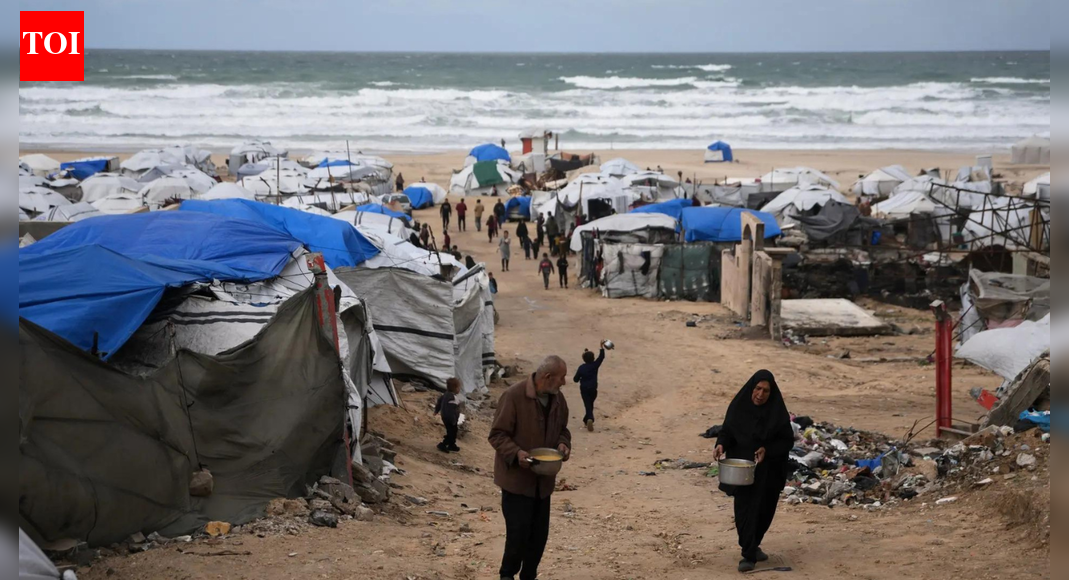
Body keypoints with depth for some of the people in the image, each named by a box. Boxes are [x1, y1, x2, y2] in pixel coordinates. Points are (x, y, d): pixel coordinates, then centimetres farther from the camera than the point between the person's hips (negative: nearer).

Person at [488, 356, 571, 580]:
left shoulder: (557, 399, 2)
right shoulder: (514, 396, -19)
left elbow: (562, 429, 17)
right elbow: (497, 434, -14)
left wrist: (563, 444, -5)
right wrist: (516, 453, -29)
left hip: (543, 478, 7)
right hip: (516, 477, -6)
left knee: (540, 532, 10)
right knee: (518, 532, -7)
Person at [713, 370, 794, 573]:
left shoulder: (778, 411, -9)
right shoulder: (738, 407, -8)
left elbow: (788, 441, -5)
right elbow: (727, 431, -1)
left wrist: (767, 450, -21)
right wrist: (721, 445, -23)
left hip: (768, 470, 1)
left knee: (764, 509, 12)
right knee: (745, 509, -7)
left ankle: (752, 546, 35)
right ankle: (749, 554, 0)